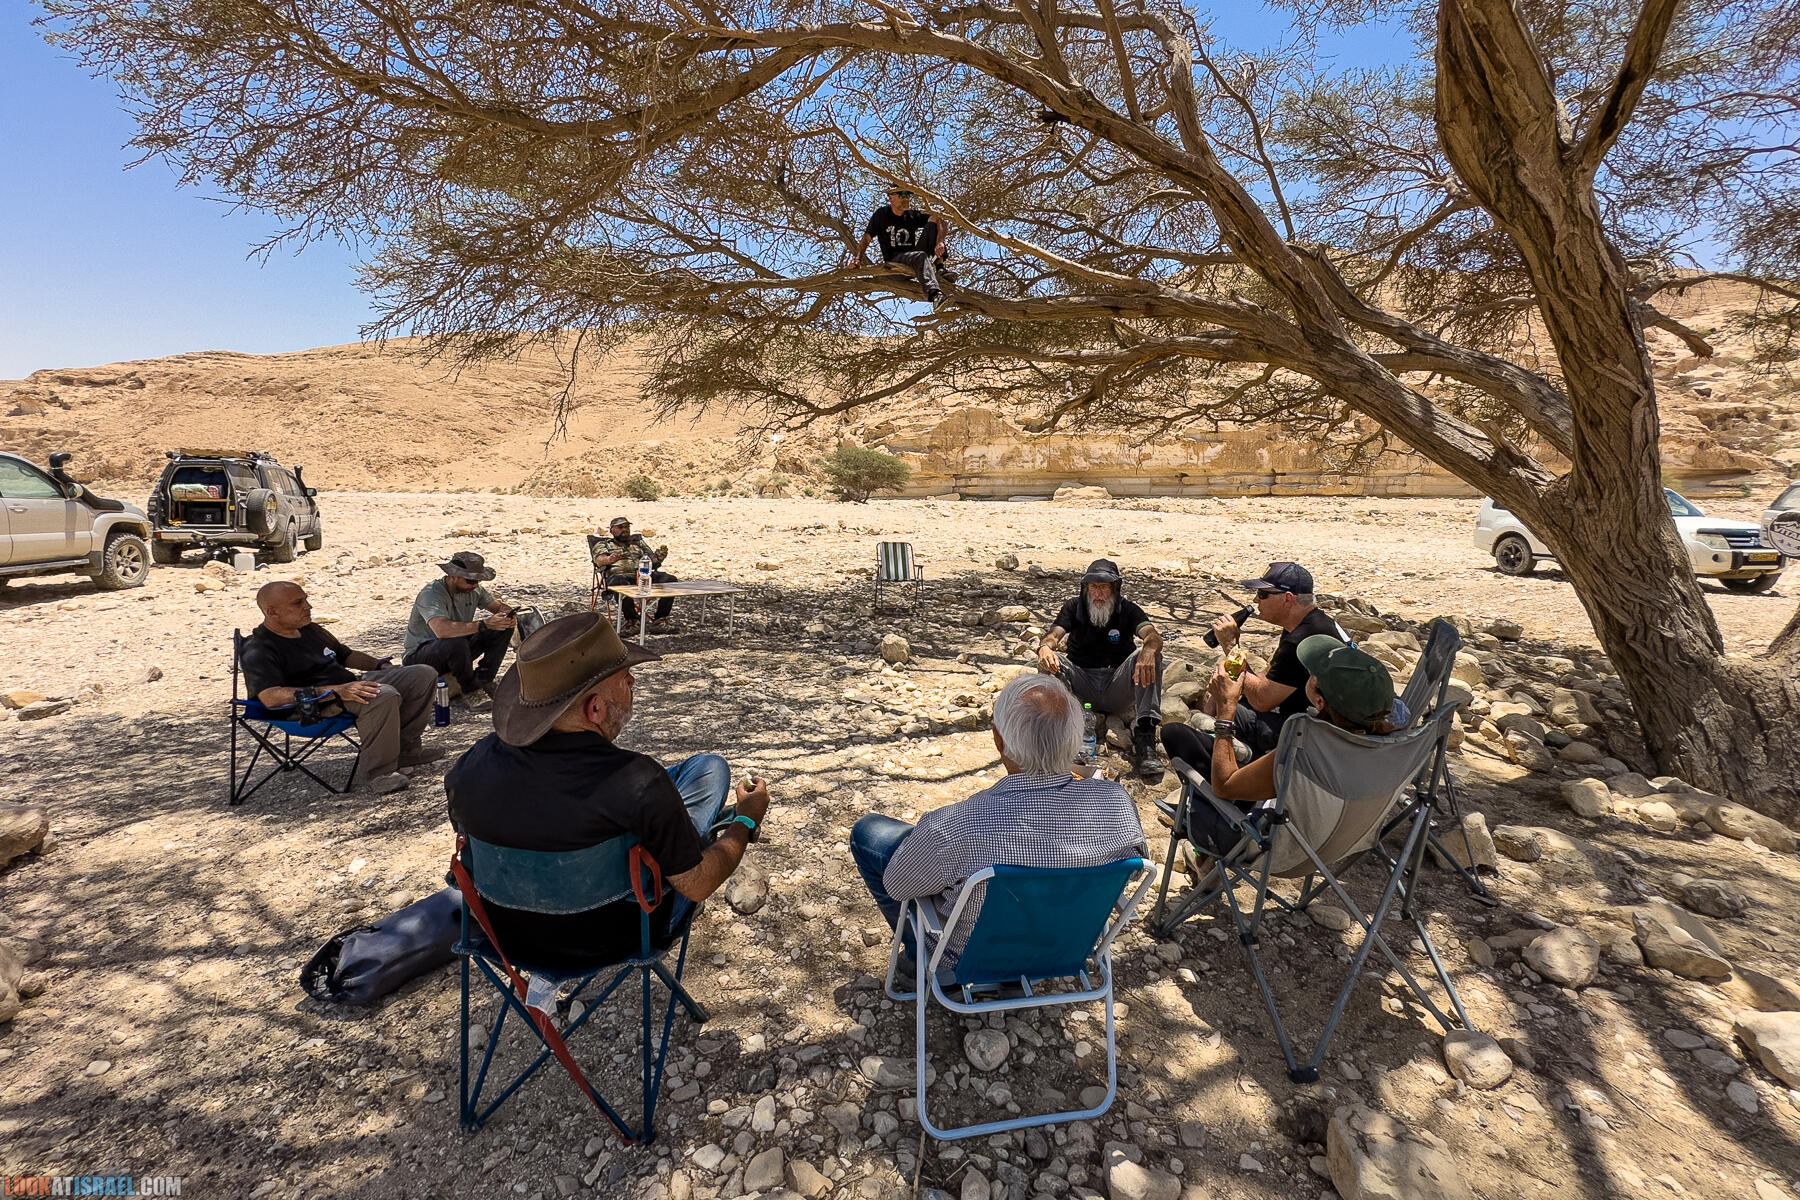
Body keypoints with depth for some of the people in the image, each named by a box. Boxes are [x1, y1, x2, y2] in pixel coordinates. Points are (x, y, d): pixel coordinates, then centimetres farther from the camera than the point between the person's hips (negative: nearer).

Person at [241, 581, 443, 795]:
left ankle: (406, 749, 7)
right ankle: (373, 774, -24)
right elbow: (270, 697, -25)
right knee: (384, 695, -38)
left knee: (424, 674, 1)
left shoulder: (310, 629, 19)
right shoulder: (258, 651, -9)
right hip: (318, 706, -9)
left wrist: (382, 665, 14)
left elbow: (346, 655, 33)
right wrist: (335, 691, -33)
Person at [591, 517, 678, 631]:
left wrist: (659, 557, -1)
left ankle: (660, 620, -21)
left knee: (670, 579, -24)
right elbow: (599, 560, 1)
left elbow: (652, 560, 25)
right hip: (619, 575, -3)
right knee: (619, 583, -43)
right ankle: (631, 620, -25)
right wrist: (609, 559, -25)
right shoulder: (603, 544, 22)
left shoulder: (639, 542, 33)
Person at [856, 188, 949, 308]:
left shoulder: (914, 214, 7)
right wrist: (858, 259, -19)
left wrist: (940, 243, -32)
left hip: (912, 256, 4)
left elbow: (937, 220, -10)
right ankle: (934, 294, -59)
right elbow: (866, 239, 0)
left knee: (932, 226, -11)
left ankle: (940, 268, -25)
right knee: (920, 256, -35)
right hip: (894, 260, -4)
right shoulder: (881, 215, 4)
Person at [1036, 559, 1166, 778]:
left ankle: (1145, 737, -36)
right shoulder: (1074, 608, 9)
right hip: (1082, 689, 0)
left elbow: (1153, 636, -13)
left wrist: (1149, 649, -39)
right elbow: (1055, 633, -9)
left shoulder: (1127, 610, 7)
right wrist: (1045, 647, -36)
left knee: (1150, 655, -26)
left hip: (1117, 691, 0)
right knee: (1050, 659, -25)